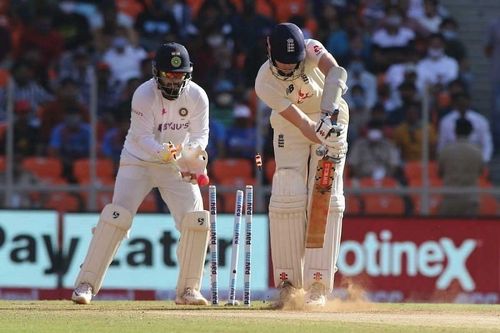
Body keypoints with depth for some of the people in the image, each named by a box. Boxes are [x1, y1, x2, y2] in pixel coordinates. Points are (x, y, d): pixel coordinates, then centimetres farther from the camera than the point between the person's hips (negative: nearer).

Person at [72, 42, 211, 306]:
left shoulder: (197, 96, -11)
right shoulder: (144, 95, -20)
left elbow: (201, 135, -10)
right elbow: (143, 137, -23)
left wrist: (191, 152, -33)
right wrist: (162, 152, -43)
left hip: (178, 165, 3)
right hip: (138, 162, -3)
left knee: (197, 221, -11)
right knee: (116, 217, -18)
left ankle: (188, 289, 4)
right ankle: (85, 284, -14)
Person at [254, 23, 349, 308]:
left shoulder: (311, 50, -22)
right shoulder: (265, 83, -24)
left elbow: (336, 72, -43)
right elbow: (300, 122, -31)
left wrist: (329, 112, -58)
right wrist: (328, 146, -42)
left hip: (330, 121, 0)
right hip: (291, 130, 0)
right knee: (287, 198, -12)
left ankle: (318, 286, -13)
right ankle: (289, 282, -3)